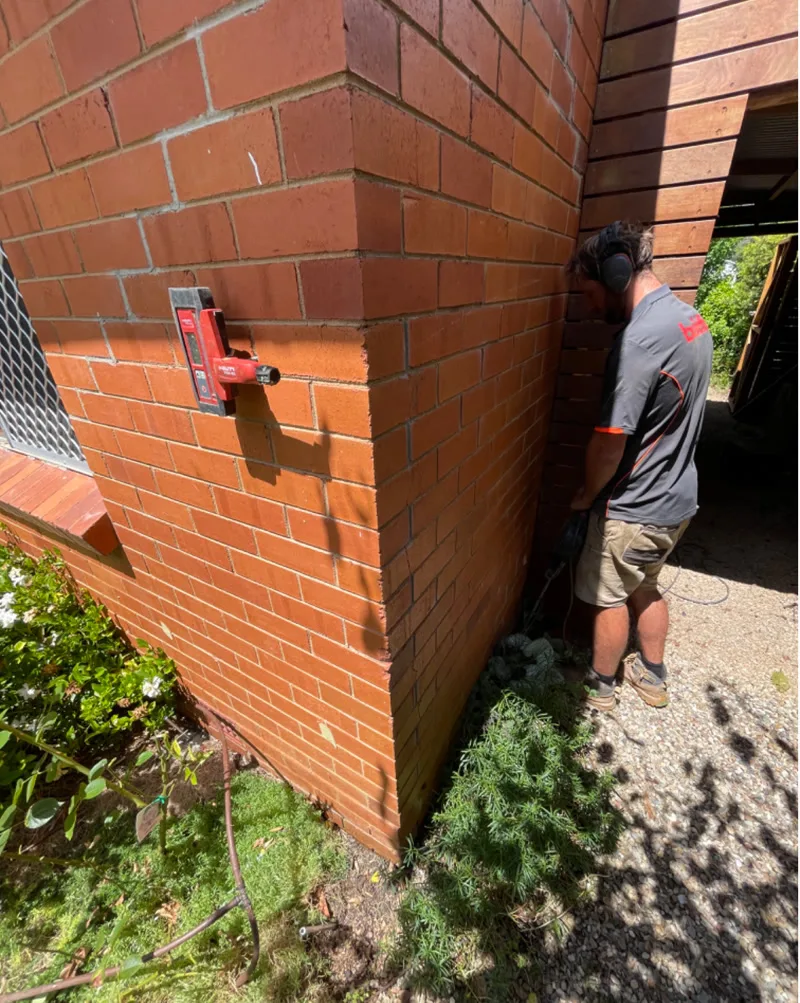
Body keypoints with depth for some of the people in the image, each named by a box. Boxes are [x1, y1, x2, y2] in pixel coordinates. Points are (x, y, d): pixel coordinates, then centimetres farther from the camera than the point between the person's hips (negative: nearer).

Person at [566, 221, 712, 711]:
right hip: (677, 497, 9)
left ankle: (600, 686, 34)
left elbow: (610, 440, -26)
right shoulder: (691, 318, 6)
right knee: (645, 586, 25)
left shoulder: (641, 339, -26)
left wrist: (587, 495, -7)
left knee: (610, 597, 11)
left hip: (634, 510, -9)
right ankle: (653, 676, 44)